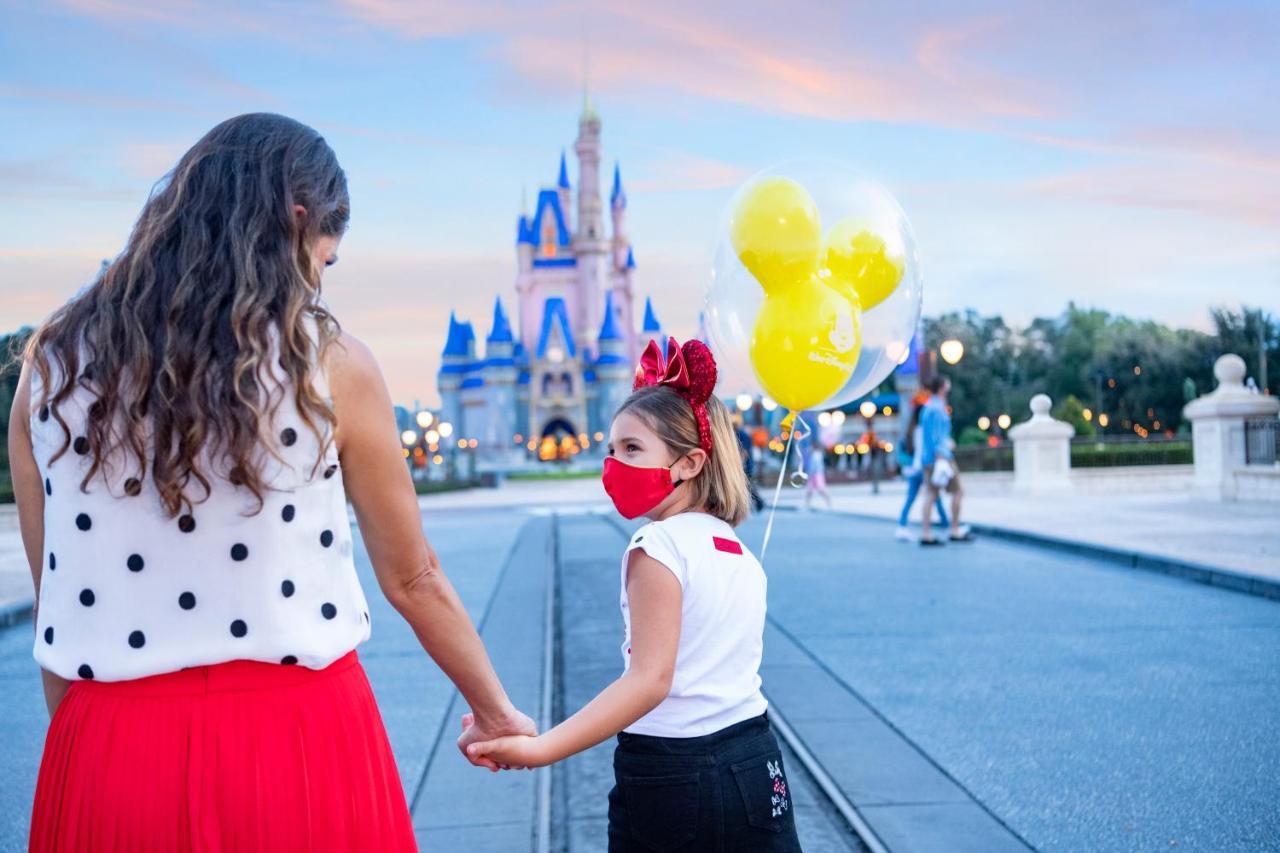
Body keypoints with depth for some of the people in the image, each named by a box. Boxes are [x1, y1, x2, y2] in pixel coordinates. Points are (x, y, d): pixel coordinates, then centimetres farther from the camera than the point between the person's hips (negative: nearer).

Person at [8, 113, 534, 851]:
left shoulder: (52, 362, 1)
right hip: (294, 740, -2)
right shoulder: (329, 362, -8)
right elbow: (412, 578, 0)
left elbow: (54, 591, 6)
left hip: (112, 745, 2)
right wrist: (496, 712, 15)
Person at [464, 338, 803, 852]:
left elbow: (649, 678, -22)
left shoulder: (658, 545, -13)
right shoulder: (740, 552, 9)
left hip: (670, 776, -7)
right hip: (756, 765, 7)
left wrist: (540, 749, -29)